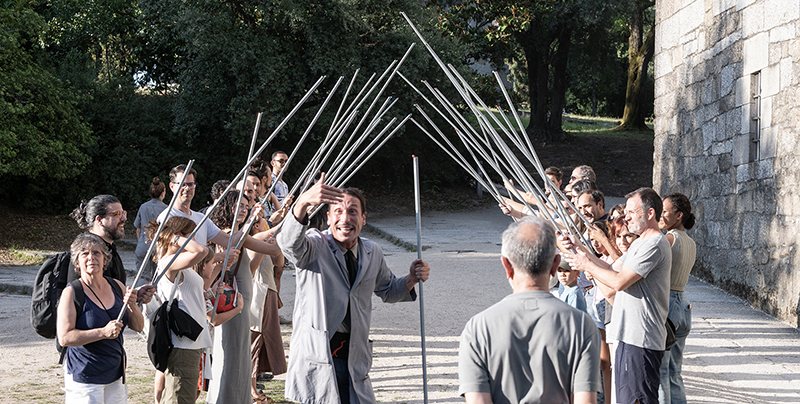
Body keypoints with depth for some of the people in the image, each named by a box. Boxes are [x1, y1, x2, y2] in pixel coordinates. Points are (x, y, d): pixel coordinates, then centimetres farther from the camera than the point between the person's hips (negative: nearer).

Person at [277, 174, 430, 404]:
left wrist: (411, 279, 3)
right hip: (317, 358, -4)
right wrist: (303, 203, -48)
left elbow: (387, 291, 26)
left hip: (355, 360, 4)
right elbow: (290, 242, -29)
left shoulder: (372, 254, 10)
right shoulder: (314, 246, -6)